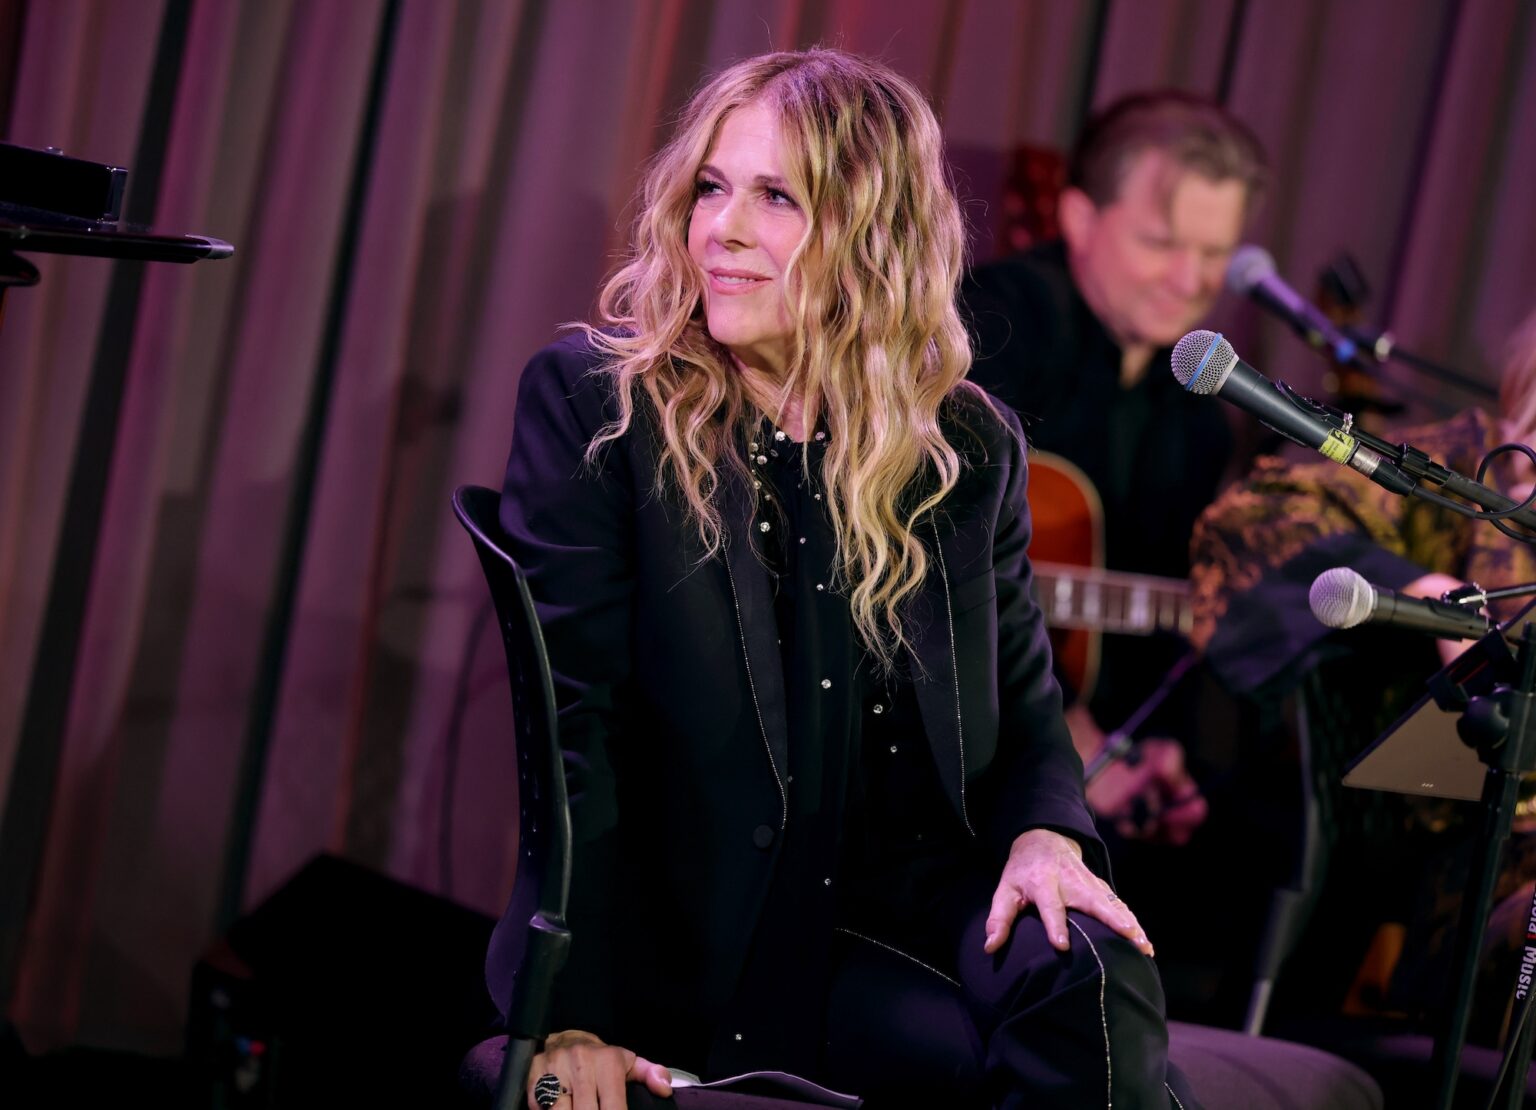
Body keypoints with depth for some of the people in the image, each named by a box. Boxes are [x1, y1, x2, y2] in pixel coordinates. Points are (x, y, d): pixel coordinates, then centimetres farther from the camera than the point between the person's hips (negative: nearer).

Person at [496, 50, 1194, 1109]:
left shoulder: (970, 446, 8)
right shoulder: (594, 403, -3)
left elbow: (1022, 702, 15)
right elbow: (568, 721, -9)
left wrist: (1043, 832, -10)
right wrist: (577, 1017, -17)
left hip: (910, 903, 4)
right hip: (694, 934, -4)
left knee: (1090, 978, -28)